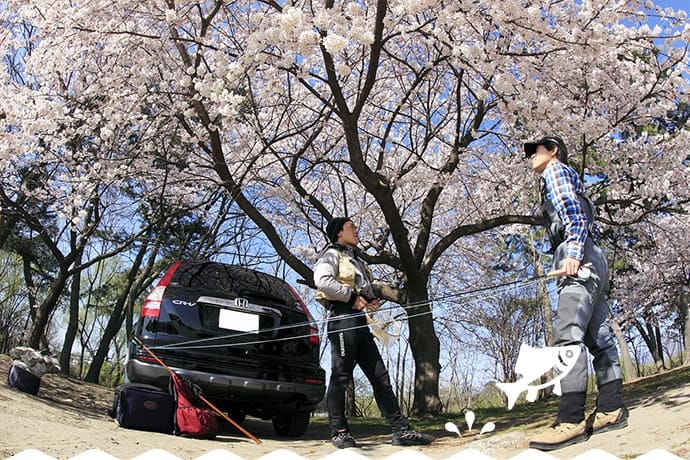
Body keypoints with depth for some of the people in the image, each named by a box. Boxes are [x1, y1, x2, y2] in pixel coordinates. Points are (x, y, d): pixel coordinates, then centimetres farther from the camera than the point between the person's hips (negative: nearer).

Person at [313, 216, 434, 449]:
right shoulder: (332, 255, 1)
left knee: (380, 376, 3)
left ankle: (401, 430, 3)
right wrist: (352, 297, -14)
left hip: (359, 321, 9)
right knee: (340, 376, -5)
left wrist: (371, 299, 11)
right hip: (343, 319, -9)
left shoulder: (356, 260, 29)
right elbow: (322, 281, -18)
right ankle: (339, 432, 3)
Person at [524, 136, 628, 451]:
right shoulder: (568, 182, 33)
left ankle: (571, 421, -25)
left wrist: (573, 252, -22)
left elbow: (574, 212, -10)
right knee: (599, 339, 7)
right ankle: (612, 409, 9)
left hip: (579, 260, -11)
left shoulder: (556, 170, 7)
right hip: (590, 262, 11)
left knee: (567, 336, -20)